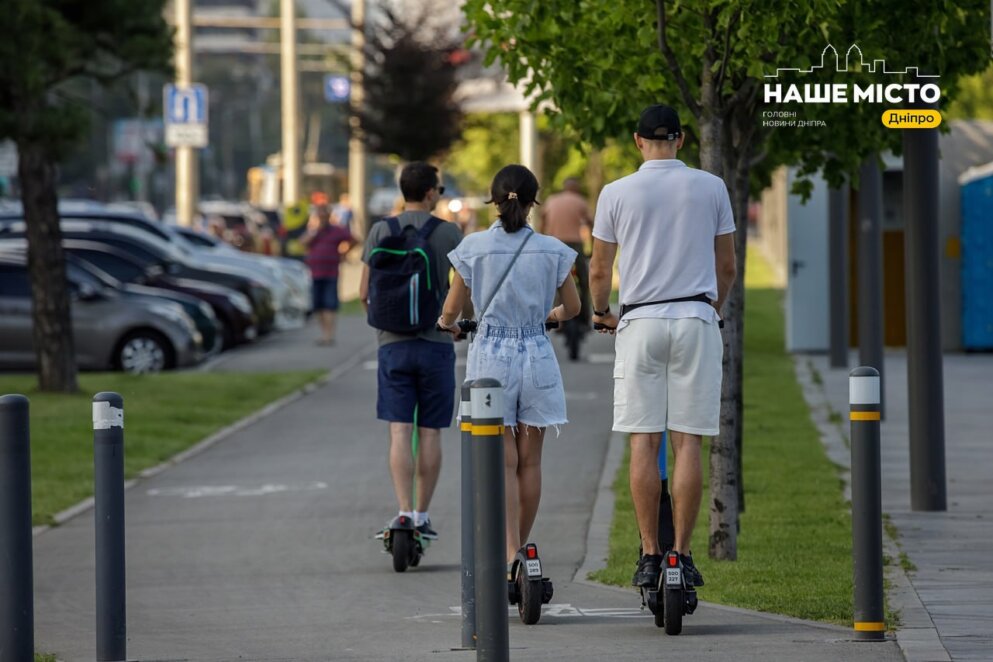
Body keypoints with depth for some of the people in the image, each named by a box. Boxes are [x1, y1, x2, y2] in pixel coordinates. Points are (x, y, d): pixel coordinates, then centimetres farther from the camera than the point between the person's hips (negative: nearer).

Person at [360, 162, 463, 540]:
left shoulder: (381, 232, 1)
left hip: (393, 342, 0)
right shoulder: (449, 233, -2)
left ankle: (405, 514, -14)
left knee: (399, 431, -3)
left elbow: (365, 293, 3)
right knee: (430, 432, 8)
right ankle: (422, 516, 12)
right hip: (437, 342, 0)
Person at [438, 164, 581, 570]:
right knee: (529, 461, 9)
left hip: (491, 356, -1)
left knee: (503, 461, -1)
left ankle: (510, 554, -12)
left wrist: (446, 323, 24)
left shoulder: (474, 247, -6)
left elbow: (451, 310, 0)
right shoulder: (552, 250, -2)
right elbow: (572, 307, 8)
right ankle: (520, 548, 16)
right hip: (537, 356, 1)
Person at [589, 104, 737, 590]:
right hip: (696, 321, 1)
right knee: (687, 442, 1)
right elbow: (727, 267, 11)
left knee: (644, 442, 2)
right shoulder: (711, 188, 3)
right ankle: (683, 556, -1)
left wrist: (602, 312, 25)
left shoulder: (616, 193, 0)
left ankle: (649, 556, 0)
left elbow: (599, 271, 5)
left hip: (640, 321, 0)